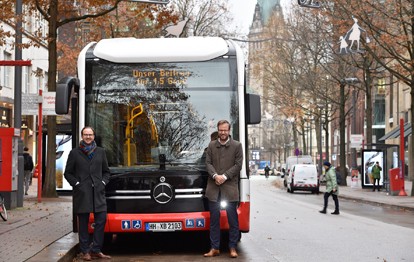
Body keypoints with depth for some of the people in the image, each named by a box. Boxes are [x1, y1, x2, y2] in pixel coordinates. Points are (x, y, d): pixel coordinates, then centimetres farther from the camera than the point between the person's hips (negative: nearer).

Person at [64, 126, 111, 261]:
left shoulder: (100, 152, 13)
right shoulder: (75, 153, 5)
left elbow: (106, 171, 18)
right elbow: (68, 173, 6)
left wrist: (103, 183, 3)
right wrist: (77, 184, -5)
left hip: (98, 192, 2)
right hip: (82, 193, -2)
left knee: (101, 219, -5)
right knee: (83, 223, 2)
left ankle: (95, 250, 4)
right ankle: (85, 251, 7)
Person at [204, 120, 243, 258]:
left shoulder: (237, 145, 3)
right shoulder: (211, 145, 11)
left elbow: (238, 165, -2)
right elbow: (208, 162, 6)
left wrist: (224, 176, -12)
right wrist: (215, 175, -12)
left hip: (230, 187, -2)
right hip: (213, 187, 2)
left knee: (232, 219, 1)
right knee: (214, 219, 4)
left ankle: (233, 248, 8)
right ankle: (215, 248, 9)